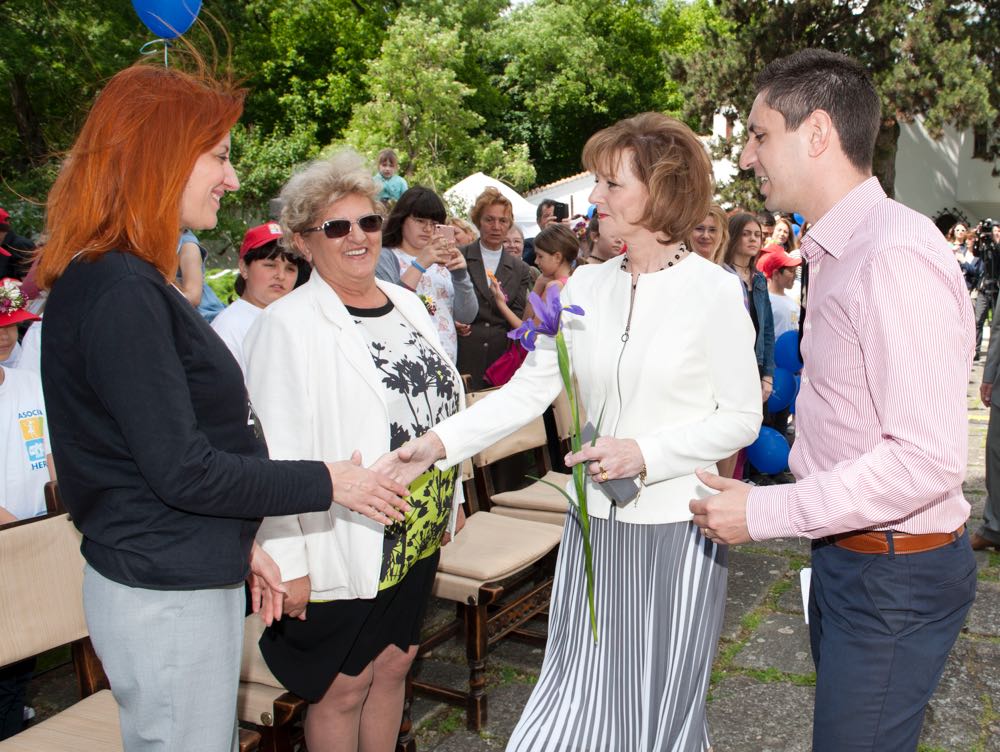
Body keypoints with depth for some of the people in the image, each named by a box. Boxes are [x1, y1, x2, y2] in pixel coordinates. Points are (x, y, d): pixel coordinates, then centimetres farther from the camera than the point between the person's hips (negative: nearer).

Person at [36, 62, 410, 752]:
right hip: (163, 597, -9)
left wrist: (240, 541, 16)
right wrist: (328, 483, -12)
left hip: (194, 577, 9)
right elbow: (181, 469, -21)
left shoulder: (133, 283, 10)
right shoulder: (120, 295, -21)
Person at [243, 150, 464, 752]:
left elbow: (445, 403, 15)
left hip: (419, 536, 7)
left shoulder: (407, 304, 8)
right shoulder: (289, 325, -15)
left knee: (394, 663, 20)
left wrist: (453, 497, 16)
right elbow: (276, 453, -18)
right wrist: (287, 562, -18)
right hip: (344, 547, -6)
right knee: (342, 687, 9)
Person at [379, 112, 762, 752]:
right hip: (595, 524, 4)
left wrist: (646, 453, -18)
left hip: (674, 529, -4)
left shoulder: (714, 291, -10)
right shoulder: (586, 286, 3)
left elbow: (742, 416, -7)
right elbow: (531, 388, 0)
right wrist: (440, 443, -9)